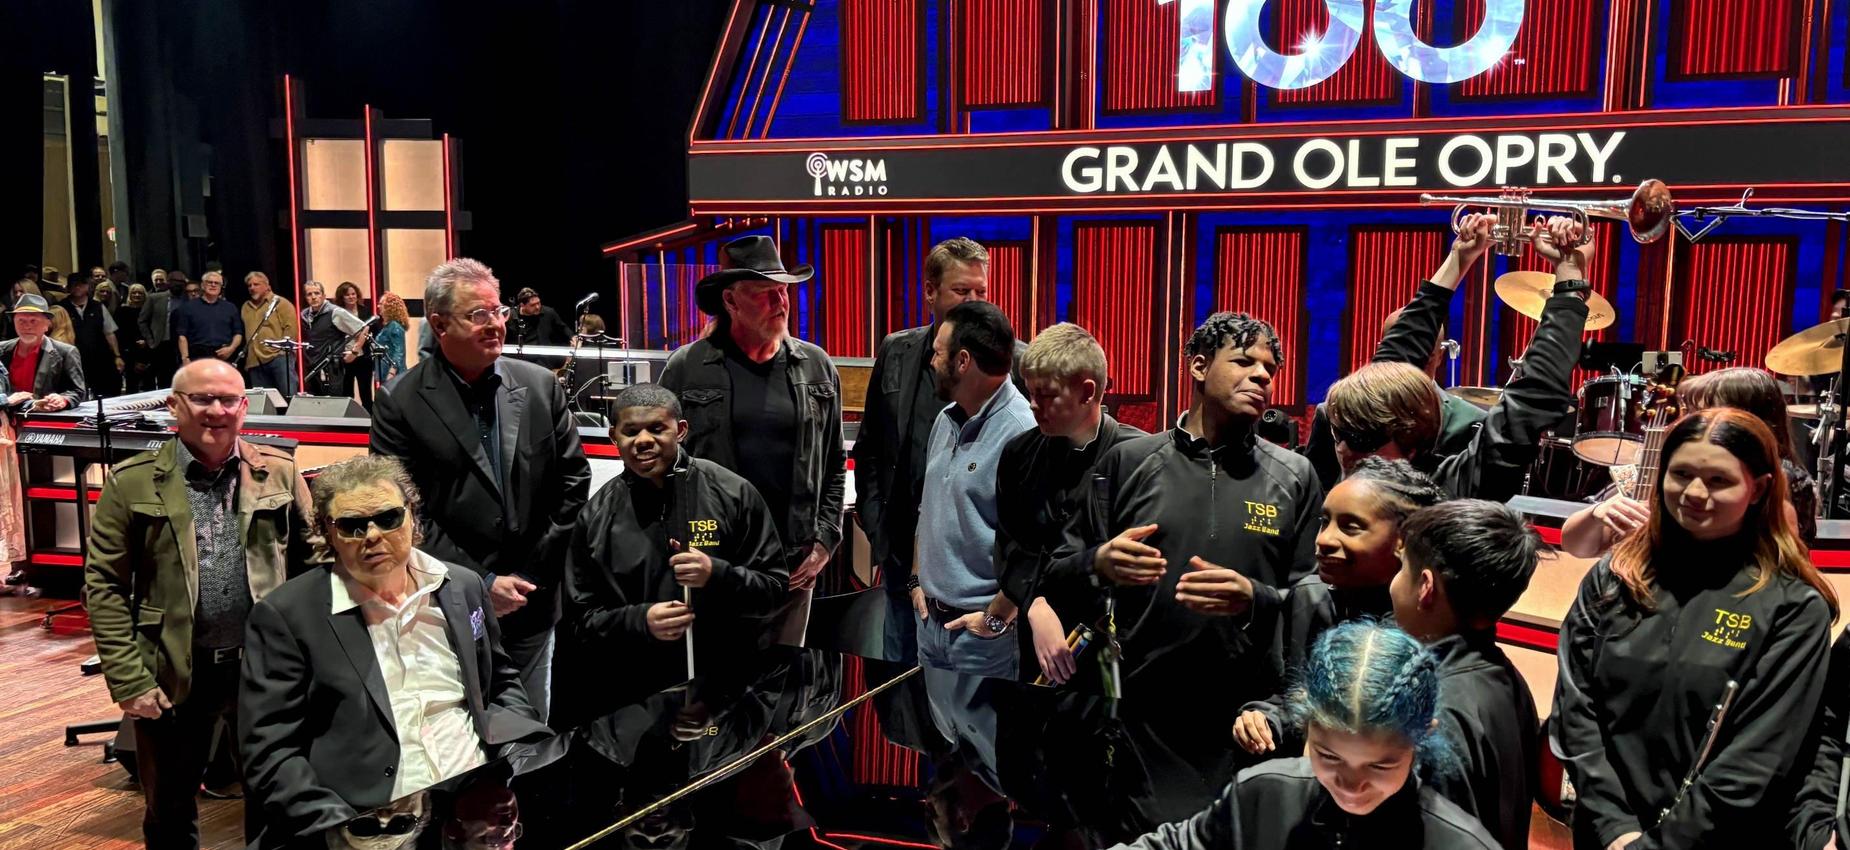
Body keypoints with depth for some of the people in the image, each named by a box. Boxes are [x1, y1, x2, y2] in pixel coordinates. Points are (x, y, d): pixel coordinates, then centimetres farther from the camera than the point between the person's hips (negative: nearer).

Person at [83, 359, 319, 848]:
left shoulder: (280, 473, 2)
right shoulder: (133, 483, -2)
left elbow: (313, 560, 5)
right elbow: (104, 587, -3)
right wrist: (129, 681, -8)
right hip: (173, 674, 0)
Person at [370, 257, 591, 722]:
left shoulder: (540, 386, 3)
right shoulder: (400, 404, -6)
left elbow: (573, 479, 6)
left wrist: (537, 571, -1)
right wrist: (481, 583, -12)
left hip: (532, 603, 3)